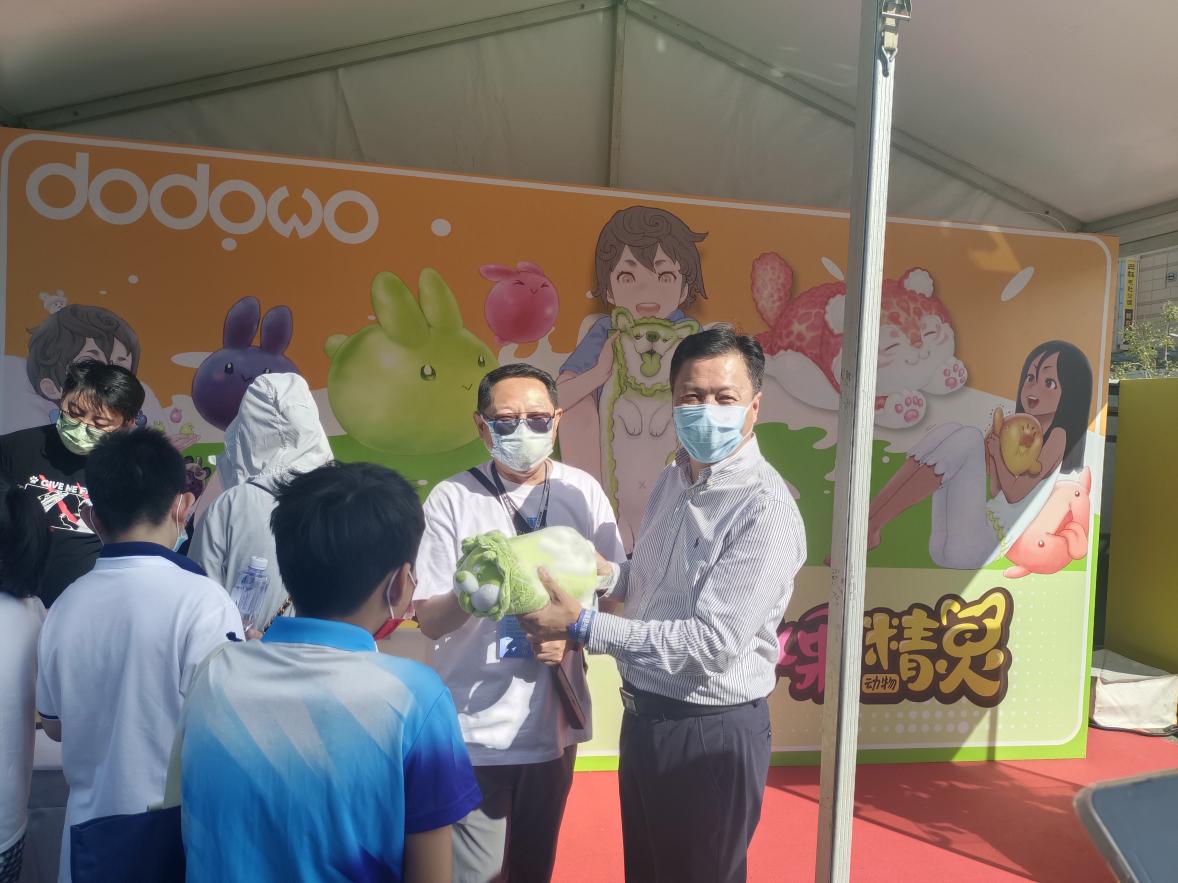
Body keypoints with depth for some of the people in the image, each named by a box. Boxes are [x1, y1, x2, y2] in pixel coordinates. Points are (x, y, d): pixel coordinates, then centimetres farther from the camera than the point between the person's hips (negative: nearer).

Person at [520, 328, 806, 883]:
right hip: (643, 716, 8)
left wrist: (582, 627, -24)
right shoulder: (673, 479, 3)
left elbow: (714, 641, -27)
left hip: (712, 733, -7)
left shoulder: (766, 509, -23)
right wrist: (603, 571, -7)